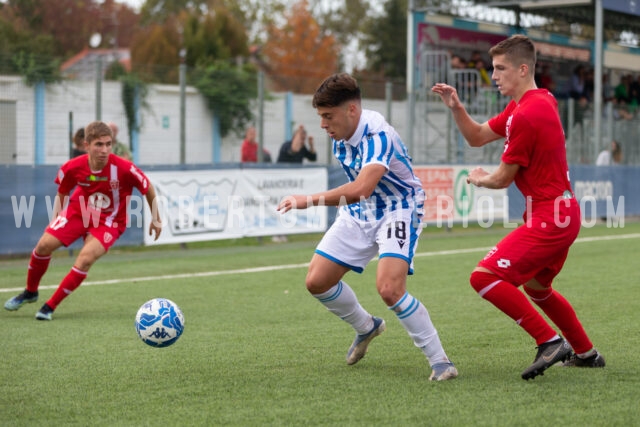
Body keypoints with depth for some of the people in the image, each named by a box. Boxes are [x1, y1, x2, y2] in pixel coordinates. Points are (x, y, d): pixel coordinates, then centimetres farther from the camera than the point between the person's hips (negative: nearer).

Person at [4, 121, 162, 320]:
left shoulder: (124, 169, -29)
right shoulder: (73, 168, -20)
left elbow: (148, 188, -10)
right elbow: (62, 193, 3)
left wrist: (156, 219, 1)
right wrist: (56, 221, 8)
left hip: (109, 221, -3)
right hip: (78, 211, 3)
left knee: (85, 259, -24)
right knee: (44, 245, -8)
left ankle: (50, 306, -8)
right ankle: (30, 292, 21)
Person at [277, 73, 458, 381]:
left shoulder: (378, 136, -30)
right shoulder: (340, 134, -4)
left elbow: (361, 188, -45)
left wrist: (310, 200, -43)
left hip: (398, 210, -8)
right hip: (359, 212, 8)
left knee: (389, 289, -28)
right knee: (316, 281, 2)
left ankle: (439, 361, -12)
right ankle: (366, 327, 30)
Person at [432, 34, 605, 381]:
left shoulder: (526, 115, -20)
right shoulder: (542, 100, 12)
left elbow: (503, 178, -13)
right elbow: (477, 137, 15)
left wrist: (479, 179, 9)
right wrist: (455, 107, -1)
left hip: (548, 218, -11)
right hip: (564, 213, 11)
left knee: (484, 276, -17)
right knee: (536, 288, 28)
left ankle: (550, 342, -15)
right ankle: (586, 353, 38)